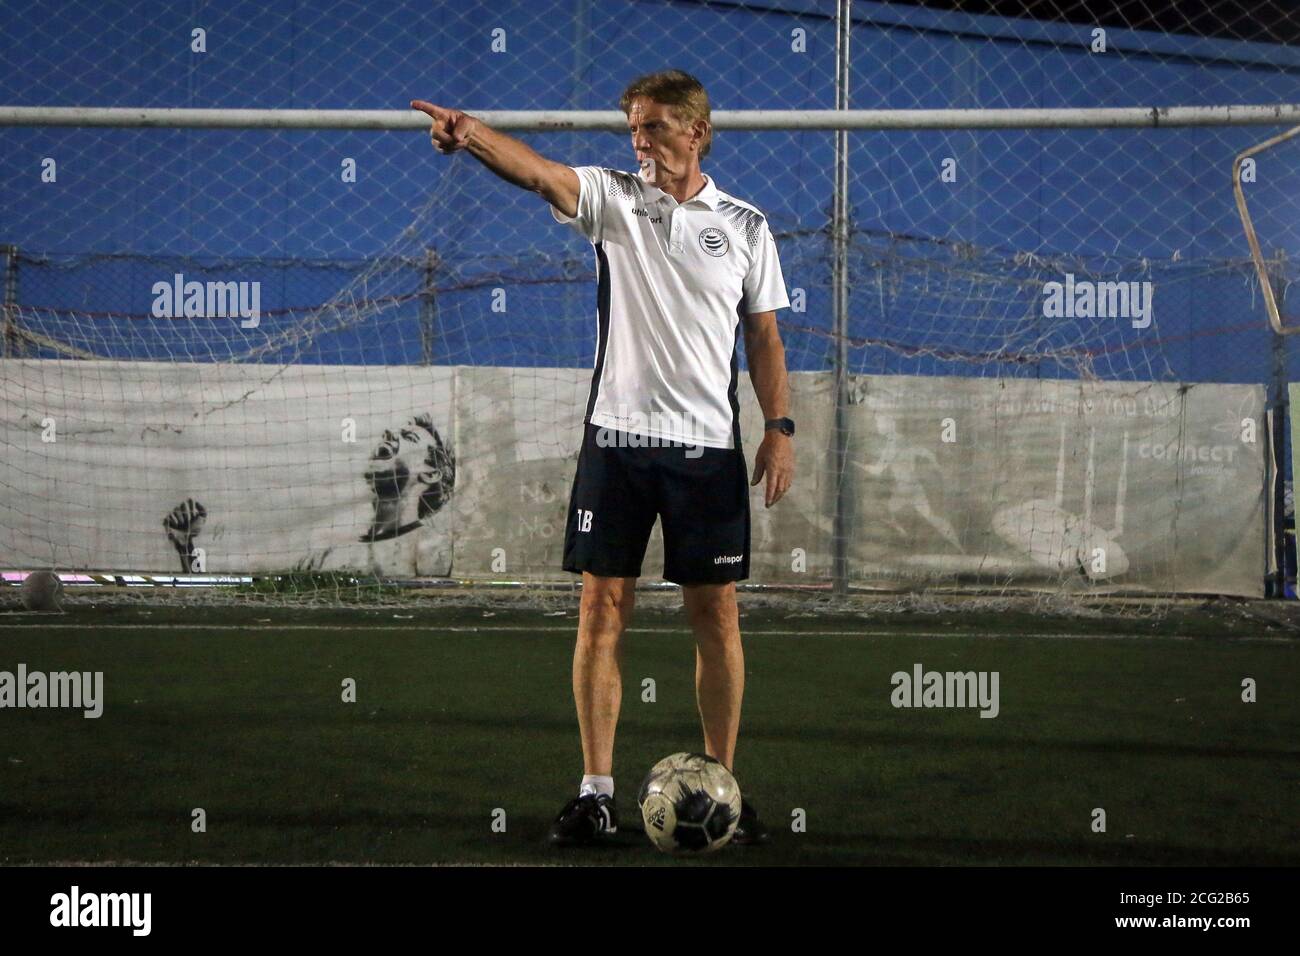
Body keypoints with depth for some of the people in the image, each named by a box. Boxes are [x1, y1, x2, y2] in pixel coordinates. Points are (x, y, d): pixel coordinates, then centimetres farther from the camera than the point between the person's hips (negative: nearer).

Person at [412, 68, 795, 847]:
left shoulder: (746, 226, 8)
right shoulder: (614, 198, 4)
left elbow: (764, 335, 12)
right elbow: (537, 171, -15)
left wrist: (780, 427, 2)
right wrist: (472, 135, -34)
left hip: (708, 443, 0)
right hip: (617, 434, 0)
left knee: (716, 613, 3)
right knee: (604, 606, -2)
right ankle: (597, 791, 4)